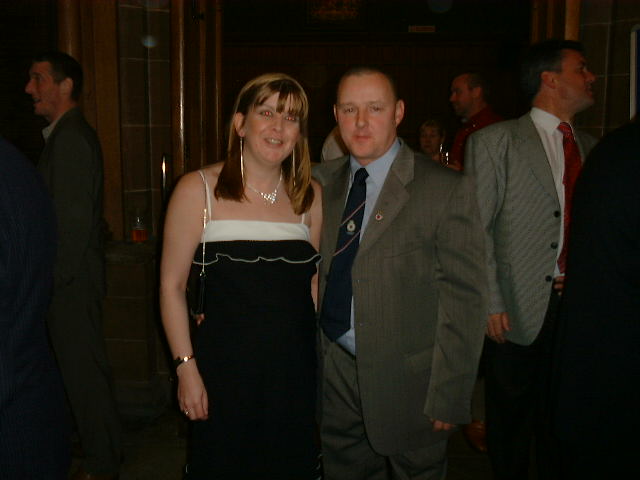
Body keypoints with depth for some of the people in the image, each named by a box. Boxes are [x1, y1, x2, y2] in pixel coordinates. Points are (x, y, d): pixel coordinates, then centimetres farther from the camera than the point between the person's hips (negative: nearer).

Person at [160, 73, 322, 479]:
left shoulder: (310, 195, 4)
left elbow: (315, 281, 11)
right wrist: (186, 366, -9)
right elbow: (172, 285, -5)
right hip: (224, 367, -3)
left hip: (296, 369, 3)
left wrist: (325, 360, 7)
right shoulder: (198, 190, -7)